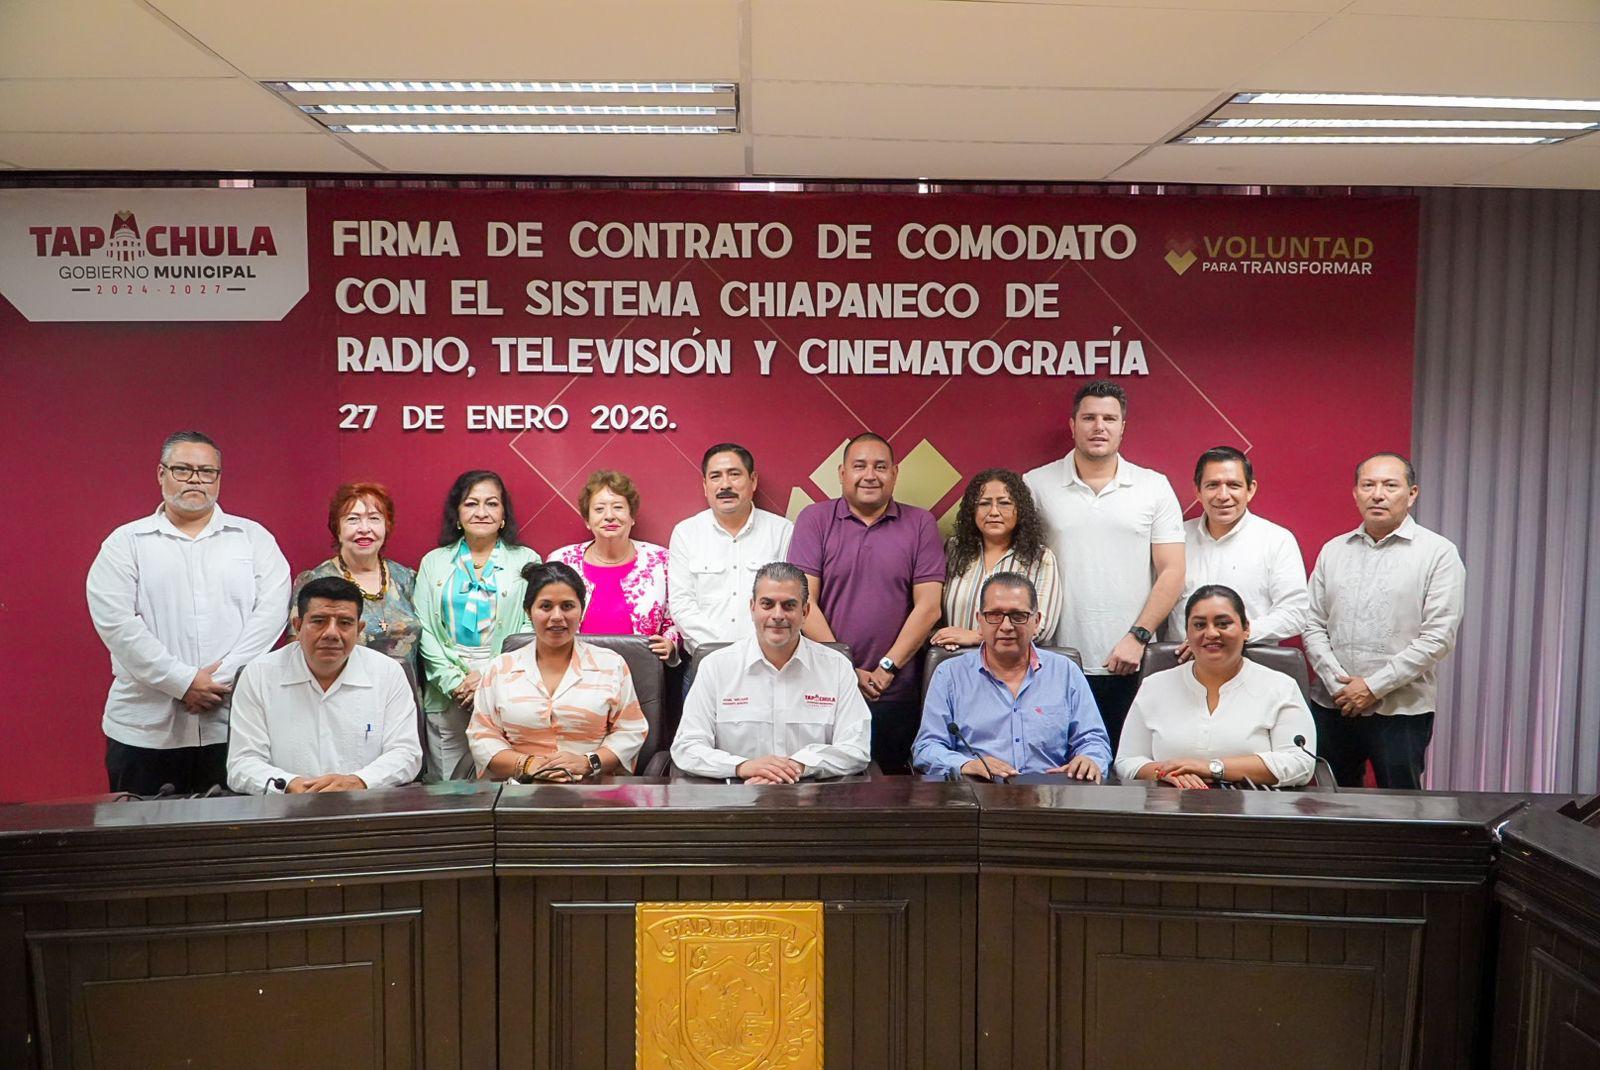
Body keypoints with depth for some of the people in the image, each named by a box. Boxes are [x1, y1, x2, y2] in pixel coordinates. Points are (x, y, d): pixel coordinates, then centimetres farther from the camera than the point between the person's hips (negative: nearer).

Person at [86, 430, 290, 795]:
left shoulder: (253, 537, 10)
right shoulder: (126, 542, 8)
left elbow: (271, 612, -1)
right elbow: (115, 622, -4)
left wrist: (222, 678, -11)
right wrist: (183, 681, -12)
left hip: (235, 723, 0)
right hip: (145, 727, 0)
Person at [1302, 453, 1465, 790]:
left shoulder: (1438, 553, -2)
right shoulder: (1333, 551, 10)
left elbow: (1438, 638, -9)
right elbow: (1313, 626, 7)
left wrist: (1373, 686, -13)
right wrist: (1336, 682, -8)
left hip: (1401, 711, -3)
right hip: (1331, 707, 4)